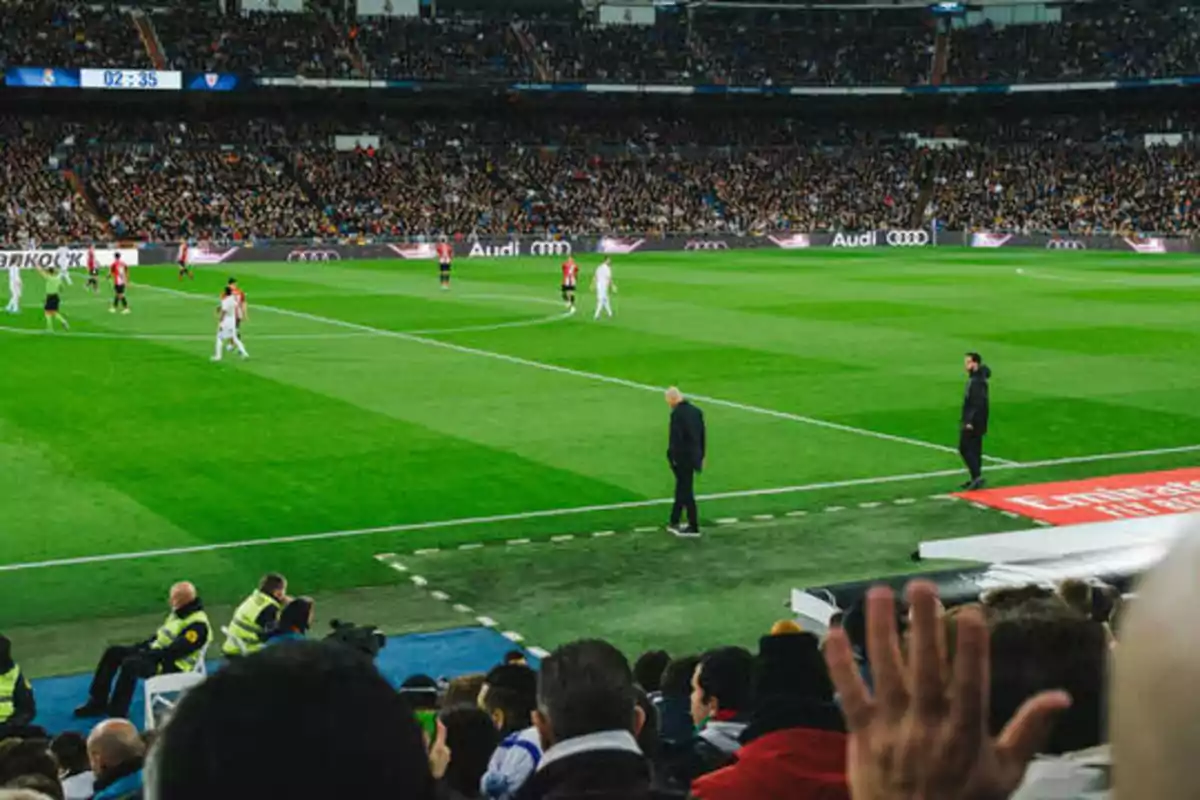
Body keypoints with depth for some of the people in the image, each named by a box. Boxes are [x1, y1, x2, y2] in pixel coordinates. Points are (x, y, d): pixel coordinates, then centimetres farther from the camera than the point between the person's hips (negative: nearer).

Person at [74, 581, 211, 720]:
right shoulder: (179, 613, 9)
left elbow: (173, 651, -26)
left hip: (173, 667, -10)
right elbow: (161, 636, 18)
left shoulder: (198, 625, -22)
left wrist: (147, 654, -19)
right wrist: (142, 646, 3)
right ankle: (97, 703, 5)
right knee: (113, 652, 3)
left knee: (129, 664, -31)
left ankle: (116, 712, -21)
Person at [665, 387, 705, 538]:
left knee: (686, 492, 0)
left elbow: (675, 438, -20)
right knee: (682, 490, 17)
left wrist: (672, 457, -11)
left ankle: (694, 528, 4)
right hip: (694, 456, 8)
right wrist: (701, 456, 16)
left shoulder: (677, 414, -18)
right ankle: (674, 522, 27)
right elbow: (702, 435, 10)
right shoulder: (697, 411, 6)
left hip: (682, 458, -8)